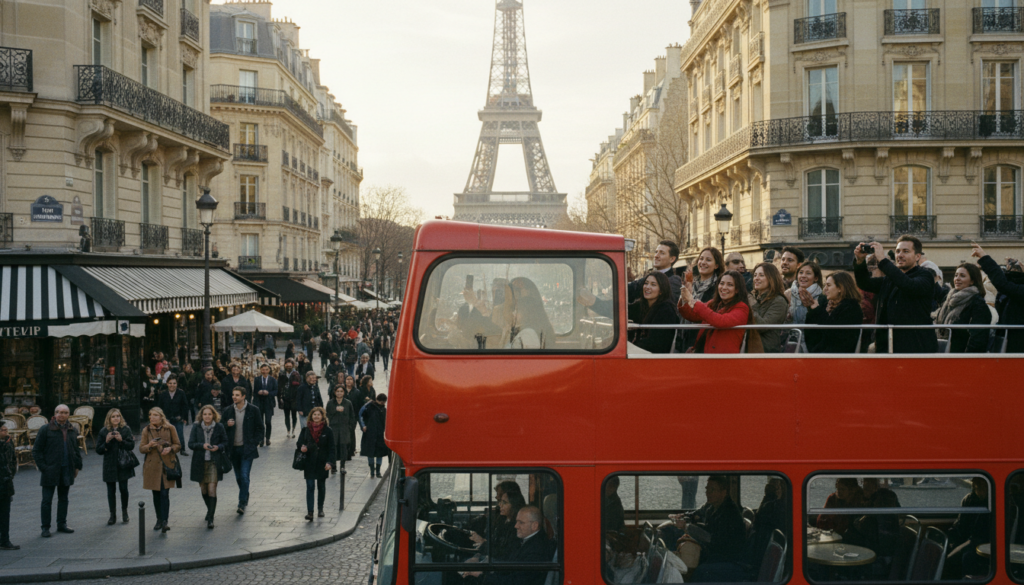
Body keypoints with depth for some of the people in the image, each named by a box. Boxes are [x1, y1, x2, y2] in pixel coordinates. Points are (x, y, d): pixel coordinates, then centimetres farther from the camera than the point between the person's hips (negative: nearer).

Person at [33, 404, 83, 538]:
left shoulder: (72, 431, 9)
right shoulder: (45, 430, -7)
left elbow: (76, 450, 18)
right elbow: (36, 451, -6)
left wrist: (77, 466, 10)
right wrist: (42, 467, -12)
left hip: (66, 471, 5)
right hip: (50, 471, -5)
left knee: (63, 499, 13)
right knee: (47, 500, 0)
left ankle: (62, 524, 23)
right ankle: (45, 528, 7)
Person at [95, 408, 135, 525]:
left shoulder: (126, 429, 2)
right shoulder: (103, 431, 2)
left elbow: (131, 446, -3)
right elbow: (98, 450, 1)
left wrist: (121, 440, -18)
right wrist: (106, 442, -15)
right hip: (109, 466, 1)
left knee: (124, 488, 0)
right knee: (111, 490, 4)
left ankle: (125, 512, 19)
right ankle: (113, 515, 12)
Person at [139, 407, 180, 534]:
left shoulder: (170, 428, 3)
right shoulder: (146, 430, 6)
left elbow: (178, 445, 7)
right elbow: (141, 449, 5)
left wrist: (170, 448, -14)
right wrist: (149, 446, -16)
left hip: (167, 465, -2)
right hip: (152, 465, 2)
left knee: (165, 493, -9)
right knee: (156, 494, 8)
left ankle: (164, 521, -11)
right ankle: (159, 519, 20)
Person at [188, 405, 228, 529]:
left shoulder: (219, 427, -2)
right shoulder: (196, 427, 0)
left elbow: (225, 442, 5)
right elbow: (191, 443, -2)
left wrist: (218, 447, -16)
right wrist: (202, 445, -19)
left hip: (214, 462, -2)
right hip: (200, 462, 3)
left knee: (212, 489, -11)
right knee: (203, 489, 14)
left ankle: (210, 518, -9)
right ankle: (210, 510, 39)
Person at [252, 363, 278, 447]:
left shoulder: (273, 380, 5)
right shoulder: (257, 379, 7)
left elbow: (276, 391, 1)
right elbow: (254, 391, 6)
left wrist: (268, 393, -14)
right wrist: (258, 392, -14)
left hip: (269, 403, -1)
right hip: (259, 403, 1)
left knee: (268, 421, -3)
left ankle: (268, 439, 9)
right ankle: (261, 439, 6)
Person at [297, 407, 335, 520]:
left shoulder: (327, 431, -3)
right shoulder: (306, 430, 3)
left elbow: (331, 448, -4)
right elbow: (299, 443, 11)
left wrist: (329, 462, -14)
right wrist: (301, 447, -13)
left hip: (322, 464, 0)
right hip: (309, 463, 1)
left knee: (321, 487, 11)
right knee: (310, 487, -6)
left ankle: (320, 509, 28)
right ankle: (309, 512, -9)